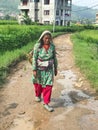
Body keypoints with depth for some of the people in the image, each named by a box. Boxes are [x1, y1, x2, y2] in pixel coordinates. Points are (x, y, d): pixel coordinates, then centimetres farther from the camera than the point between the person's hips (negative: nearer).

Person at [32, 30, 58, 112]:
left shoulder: (52, 46, -7)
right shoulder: (37, 46, -15)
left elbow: (54, 58, 2)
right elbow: (34, 58, -13)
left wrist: (55, 68, 6)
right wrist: (34, 70, -16)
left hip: (49, 69, 2)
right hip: (39, 68, -1)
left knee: (48, 85, -3)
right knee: (38, 83, 18)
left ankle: (46, 103, 6)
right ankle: (38, 95, 47)